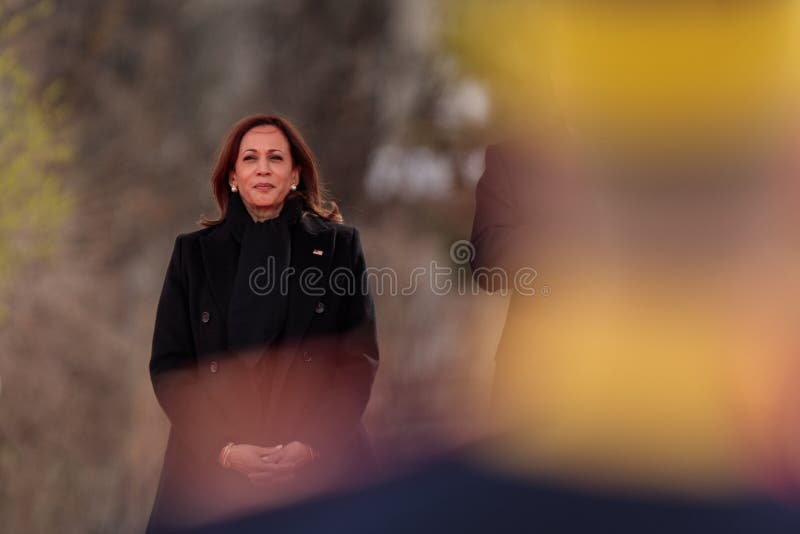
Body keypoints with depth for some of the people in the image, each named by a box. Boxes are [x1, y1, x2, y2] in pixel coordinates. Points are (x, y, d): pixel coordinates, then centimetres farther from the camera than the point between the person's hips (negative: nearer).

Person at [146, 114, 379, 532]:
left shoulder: (338, 246, 5)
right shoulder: (193, 253, 8)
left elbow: (359, 360, 1)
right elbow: (168, 365, 2)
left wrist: (311, 445, -13)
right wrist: (224, 448, -11)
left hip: (319, 462, -1)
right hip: (212, 467, 1)